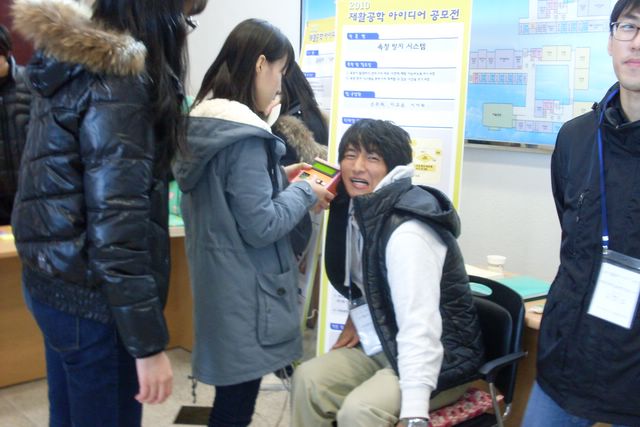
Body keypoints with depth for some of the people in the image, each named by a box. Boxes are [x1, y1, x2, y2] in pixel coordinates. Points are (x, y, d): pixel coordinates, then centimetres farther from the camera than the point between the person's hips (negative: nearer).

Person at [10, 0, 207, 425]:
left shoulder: (68, 64, 9)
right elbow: (115, 222, -25)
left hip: (55, 280, 9)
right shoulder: (113, 84, -20)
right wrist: (148, 342, -22)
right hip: (92, 296, -9)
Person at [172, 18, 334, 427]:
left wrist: (280, 178, 11)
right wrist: (304, 193, -8)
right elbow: (260, 227, -22)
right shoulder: (244, 136, -21)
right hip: (243, 290, -9)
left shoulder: (203, 121, 7)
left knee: (231, 393, 20)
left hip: (220, 279, 9)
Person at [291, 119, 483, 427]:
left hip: (442, 359, -8)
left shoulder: (408, 231, -27)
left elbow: (420, 327, -35)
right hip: (387, 346, 8)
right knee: (308, 379, -8)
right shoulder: (357, 207, 1)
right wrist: (358, 317, 7)